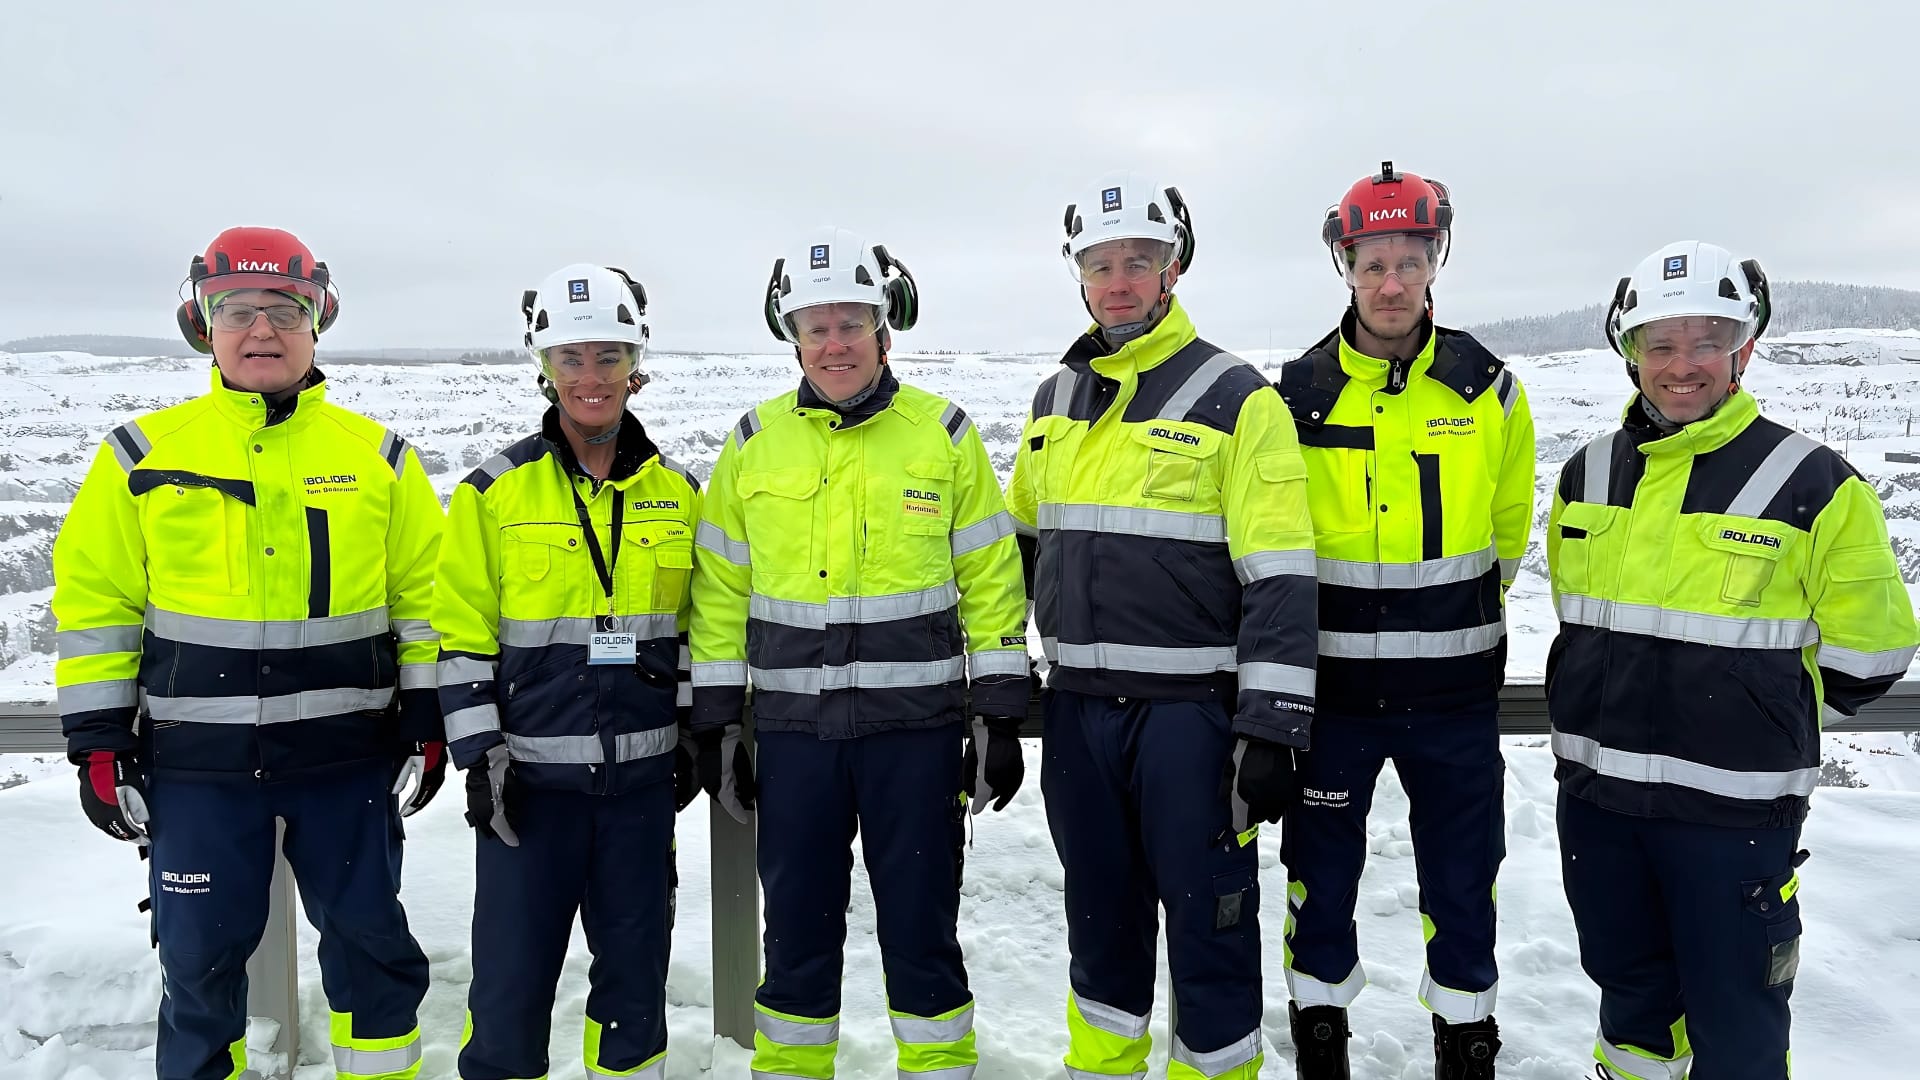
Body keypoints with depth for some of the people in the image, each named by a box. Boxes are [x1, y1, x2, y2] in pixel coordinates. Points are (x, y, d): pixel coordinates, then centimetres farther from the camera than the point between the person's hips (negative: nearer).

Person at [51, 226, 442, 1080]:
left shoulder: (379, 456, 2)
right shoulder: (143, 454, 1)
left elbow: (423, 595, 4)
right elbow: (95, 603, 3)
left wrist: (427, 723, 0)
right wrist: (100, 744, -1)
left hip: (347, 754, 0)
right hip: (195, 761, 0)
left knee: (371, 941, 11)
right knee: (200, 957, 12)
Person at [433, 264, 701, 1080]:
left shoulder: (678, 492, 5)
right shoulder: (496, 492, -3)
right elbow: (461, 637, -2)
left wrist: (696, 736, 9)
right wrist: (480, 758, -7)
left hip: (643, 776, 3)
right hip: (530, 776, -2)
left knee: (634, 977, 13)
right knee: (511, 982, 2)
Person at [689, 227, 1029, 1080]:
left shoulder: (944, 433, 0)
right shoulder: (755, 441, 5)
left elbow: (991, 581, 1)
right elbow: (719, 589, 8)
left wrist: (1000, 716, -2)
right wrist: (715, 724, 5)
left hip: (916, 728, -1)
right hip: (793, 728, 2)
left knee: (921, 930, 8)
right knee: (797, 930, 13)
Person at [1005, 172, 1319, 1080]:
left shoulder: (1236, 399, -8)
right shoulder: (1055, 400, 10)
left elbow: (1280, 579, -12)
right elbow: (1022, 545, 18)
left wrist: (1270, 729, -16)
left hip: (1190, 706, -5)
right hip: (1076, 705, 5)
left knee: (1208, 916, 6)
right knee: (1100, 909, 18)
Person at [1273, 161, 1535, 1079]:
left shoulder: (1487, 389, -1)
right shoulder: (1297, 394, -3)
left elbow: (1507, 528, 13)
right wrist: (1340, 619, 10)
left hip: (1454, 686, 1)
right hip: (1330, 681, 0)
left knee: (1461, 877, 11)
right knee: (1320, 874, 10)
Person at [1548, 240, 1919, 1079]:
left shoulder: (1811, 484, -11)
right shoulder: (1587, 475, 3)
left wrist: (1767, 718, 8)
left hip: (1732, 811, -4)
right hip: (1594, 794, 4)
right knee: (1629, 991, 23)